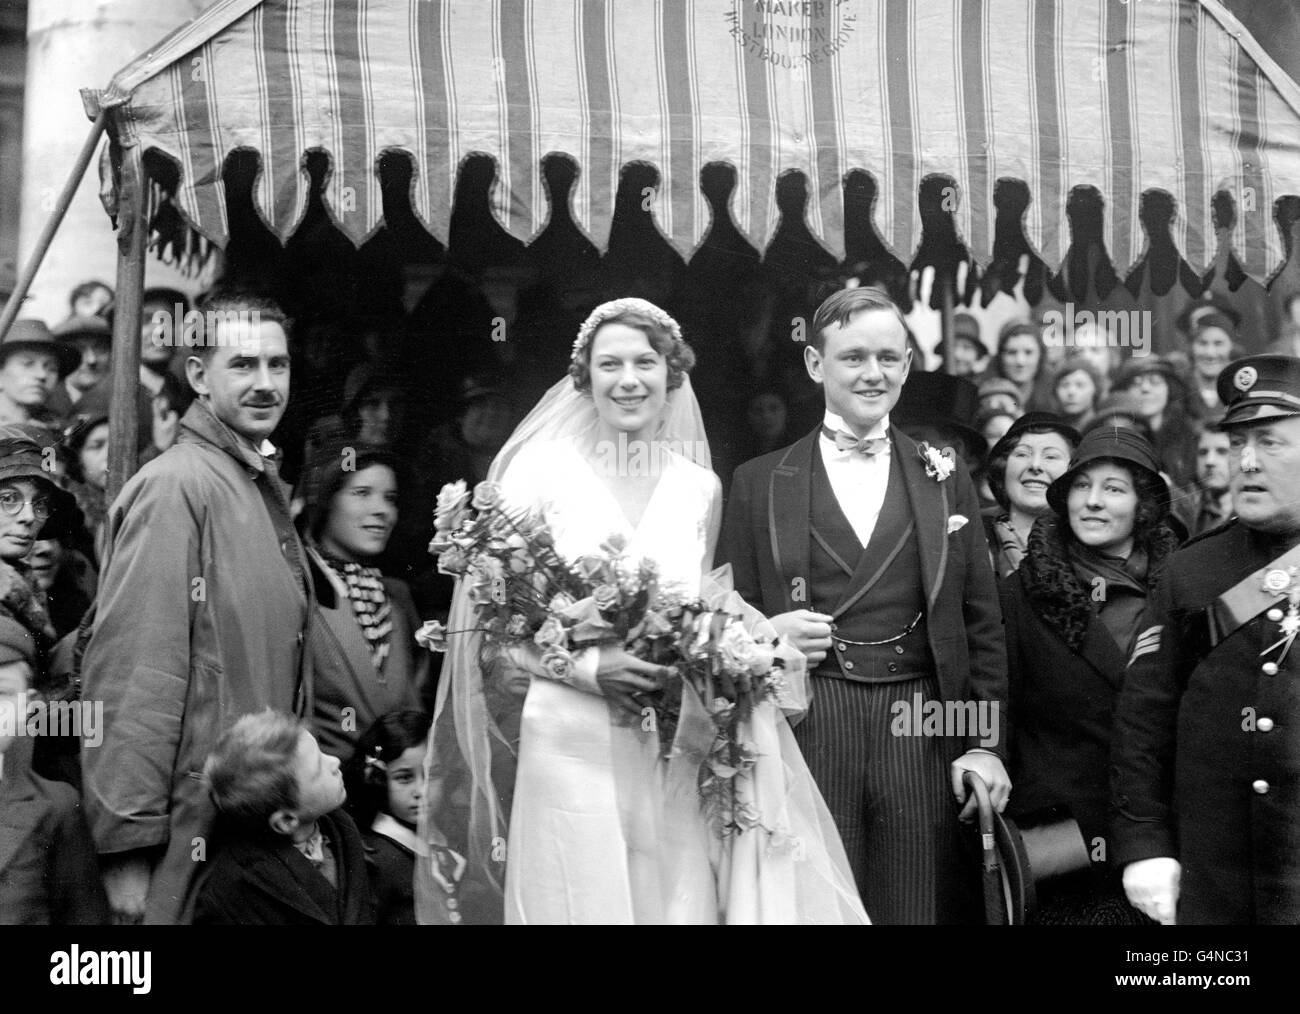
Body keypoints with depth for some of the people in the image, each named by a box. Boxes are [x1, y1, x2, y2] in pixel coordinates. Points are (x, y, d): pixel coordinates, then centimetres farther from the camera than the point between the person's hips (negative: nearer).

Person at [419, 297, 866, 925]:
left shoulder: (700, 487, 9)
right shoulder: (540, 468, -1)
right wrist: (587, 668, -16)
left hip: (675, 756, 3)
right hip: (570, 748, -3)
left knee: (680, 900, 1)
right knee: (583, 900, -2)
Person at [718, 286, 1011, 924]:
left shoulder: (945, 479, 12)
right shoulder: (759, 484, 8)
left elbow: (982, 625, 10)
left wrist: (986, 744, 2)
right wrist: (766, 634, -11)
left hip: (923, 734, 1)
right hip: (806, 729, -1)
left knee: (921, 909, 3)